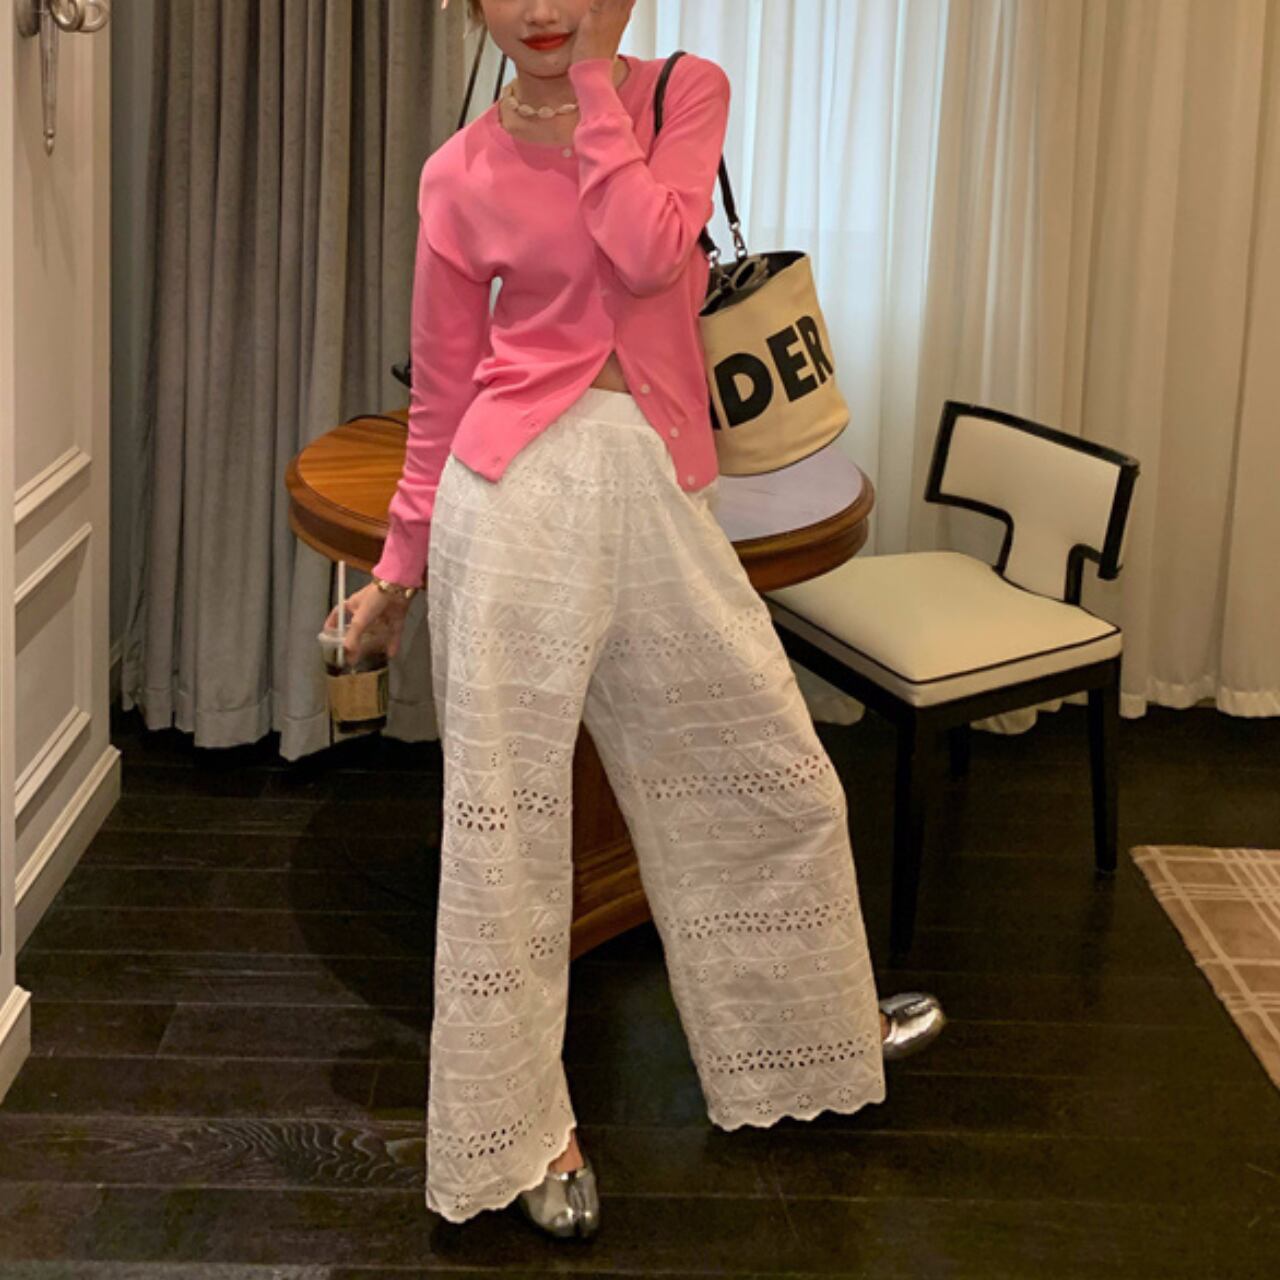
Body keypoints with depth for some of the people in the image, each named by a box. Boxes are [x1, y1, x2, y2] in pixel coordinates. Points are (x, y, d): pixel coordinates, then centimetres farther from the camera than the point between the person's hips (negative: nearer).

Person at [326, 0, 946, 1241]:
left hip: (657, 490, 2)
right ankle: (517, 1125, 16)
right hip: (515, 490, -2)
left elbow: (652, 249, -13)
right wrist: (400, 562, 13)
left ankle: (815, 1018, 39)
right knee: (505, 811, 2)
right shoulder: (461, 174, 3)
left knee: (771, 773, 13)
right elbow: (442, 392, 10)